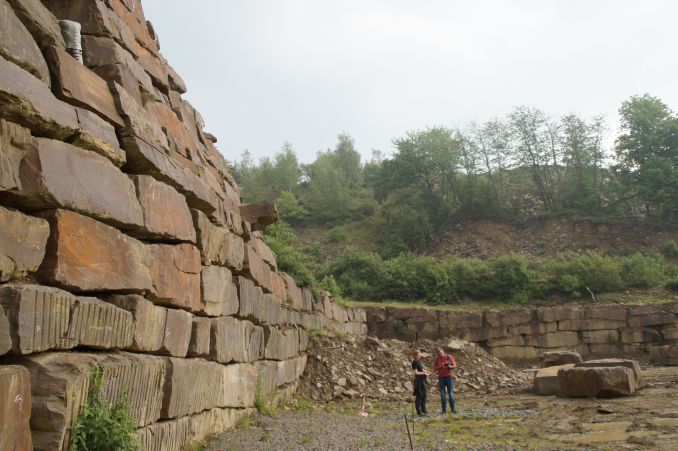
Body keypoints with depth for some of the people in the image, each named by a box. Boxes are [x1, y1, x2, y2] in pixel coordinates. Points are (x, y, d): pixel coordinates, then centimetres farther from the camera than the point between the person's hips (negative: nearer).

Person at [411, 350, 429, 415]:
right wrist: (424, 373, -15)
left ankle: (423, 410, 25)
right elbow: (416, 372, -20)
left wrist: (427, 372, 6)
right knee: (419, 396, -2)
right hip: (418, 381, -9)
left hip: (423, 380, 9)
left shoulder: (419, 361, 12)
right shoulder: (414, 362, -15)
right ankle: (419, 411, 5)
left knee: (424, 395, 15)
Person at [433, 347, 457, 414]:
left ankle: (453, 409, 0)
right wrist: (440, 366, -17)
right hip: (441, 378, 2)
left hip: (449, 377, -2)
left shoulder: (449, 357, -3)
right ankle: (444, 410, 4)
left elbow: (454, 365, -3)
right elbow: (434, 369, 2)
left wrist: (450, 367, -25)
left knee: (451, 394, -7)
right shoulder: (436, 359, 3)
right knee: (442, 394, 0)